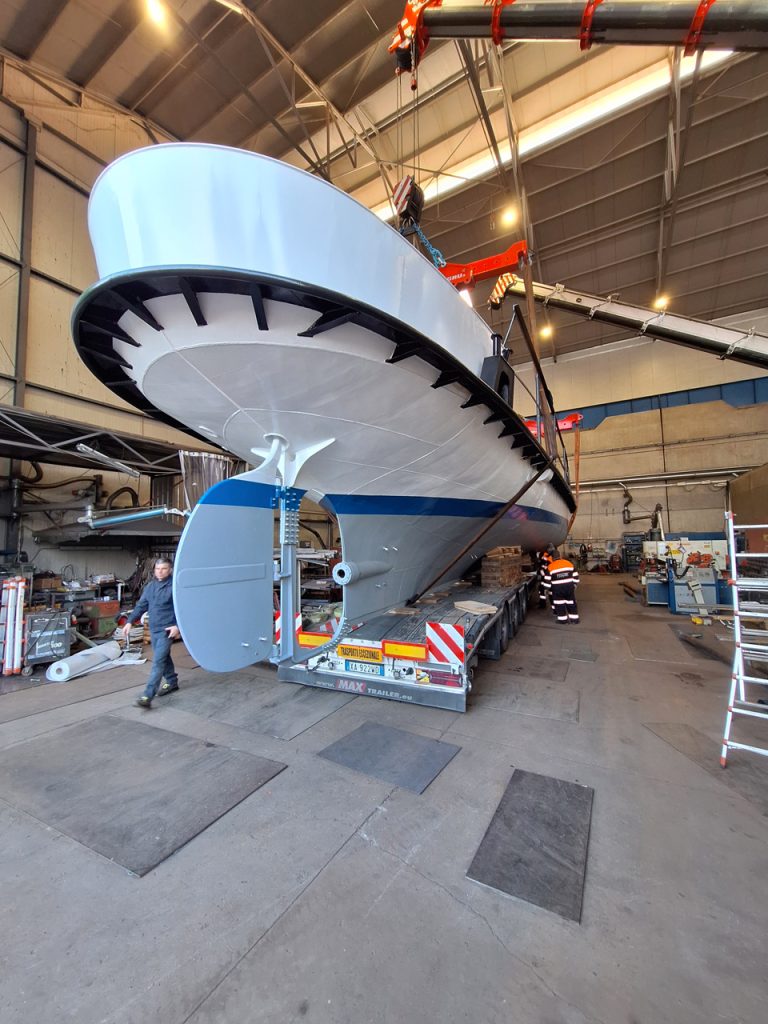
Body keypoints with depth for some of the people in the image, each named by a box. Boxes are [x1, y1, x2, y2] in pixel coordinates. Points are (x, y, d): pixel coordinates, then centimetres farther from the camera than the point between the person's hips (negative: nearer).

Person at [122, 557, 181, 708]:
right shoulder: (150, 586, 8)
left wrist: (177, 626, -24)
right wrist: (130, 622, 4)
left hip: (167, 629, -7)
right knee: (164, 657, 20)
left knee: (158, 661, -8)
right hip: (153, 629, 7)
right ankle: (172, 682, 37)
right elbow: (141, 606, 12)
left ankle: (148, 696, -5)